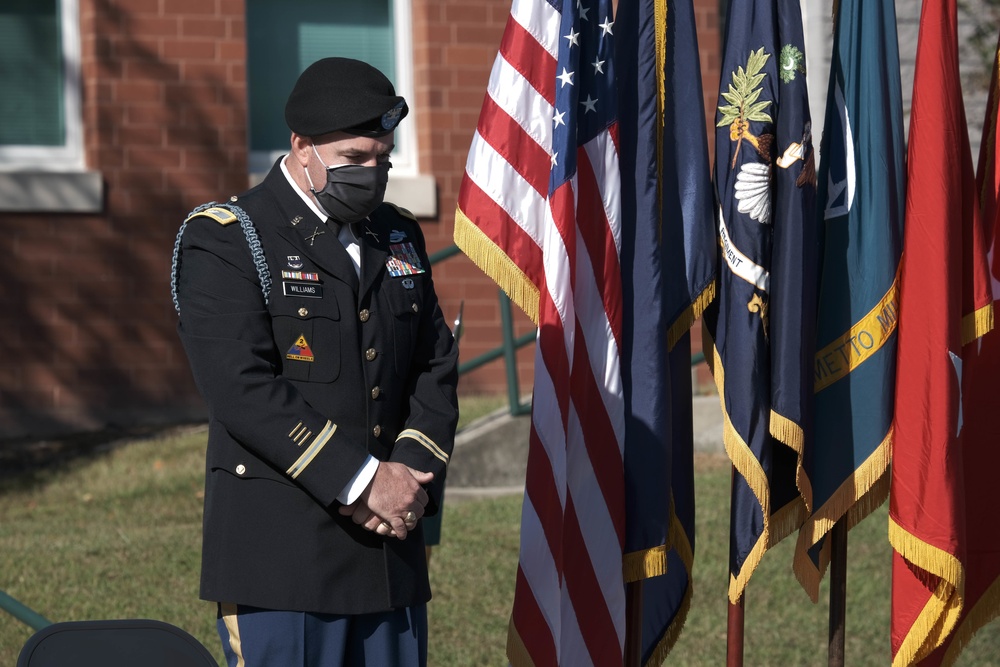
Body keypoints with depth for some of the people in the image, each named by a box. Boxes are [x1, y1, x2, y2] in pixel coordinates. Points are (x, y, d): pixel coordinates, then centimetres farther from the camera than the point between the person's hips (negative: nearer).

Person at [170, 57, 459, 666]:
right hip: (279, 558, -6)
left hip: (391, 549, 6)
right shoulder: (225, 241, -5)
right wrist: (362, 480, -18)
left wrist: (412, 477, -6)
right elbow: (244, 389, -16)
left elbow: (436, 369, 13)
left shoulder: (399, 238, 16)